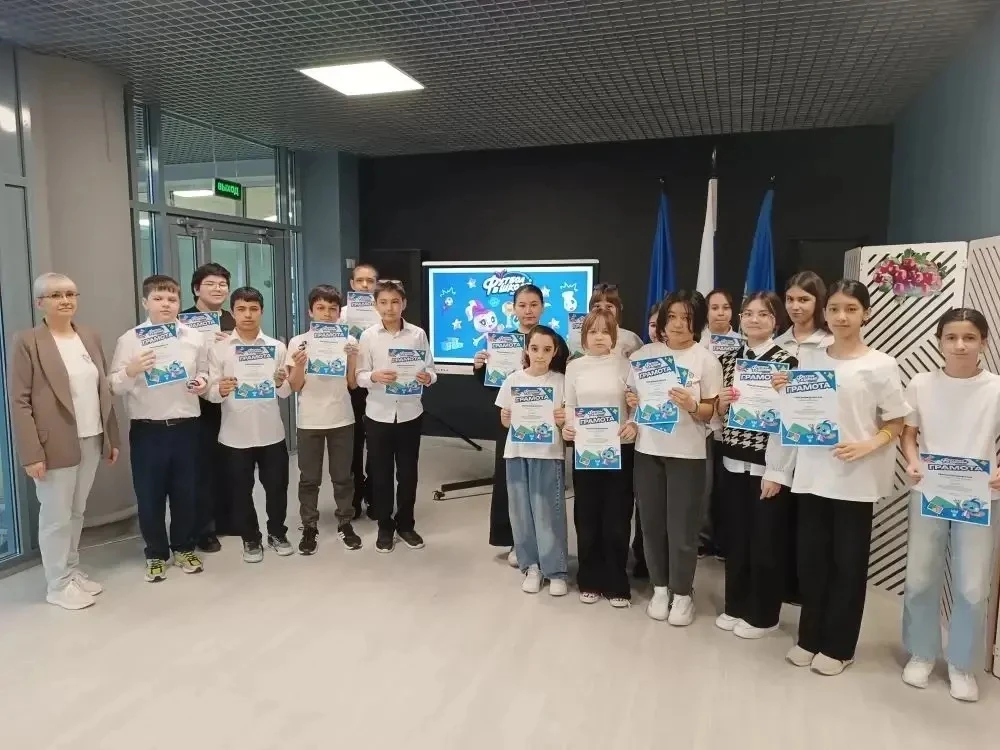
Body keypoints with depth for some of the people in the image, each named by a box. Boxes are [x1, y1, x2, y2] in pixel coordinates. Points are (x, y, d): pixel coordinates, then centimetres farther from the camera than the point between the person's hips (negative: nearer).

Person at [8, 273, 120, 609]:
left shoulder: (90, 336, 9)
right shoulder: (27, 342, -8)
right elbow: (19, 402, -10)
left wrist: (112, 437, 11)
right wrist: (32, 454, -15)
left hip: (91, 441, 5)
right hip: (55, 446, -5)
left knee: (77, 512, 15)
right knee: (56, 516, 4)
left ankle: (72, 570, 30)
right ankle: (59, 585, 18)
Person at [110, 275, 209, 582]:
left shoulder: (195, 338, 4)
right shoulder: (129, 340, -3)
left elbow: (205, 375, 15)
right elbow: (114, 386, -4)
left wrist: (203, 384, -7)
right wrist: (130, 371, -23)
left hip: (185, 426, 2)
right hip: (147, 429, -2)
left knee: (186, 491, 11)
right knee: (149, 494, 8)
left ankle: (184, 548, 29)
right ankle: (156, 553, 26)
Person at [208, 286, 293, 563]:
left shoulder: (277, 347, 2)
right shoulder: (219, 349, -1)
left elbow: (286, 393, 2)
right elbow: (211, 393, -4)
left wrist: (280, 382, -20)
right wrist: (221, 390, -26)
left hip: (271, 432, 1)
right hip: (235, 434, -1)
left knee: (277, 486, 11)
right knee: (241, 490, 10)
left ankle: (277, 533, 30)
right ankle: (250, 539, 27)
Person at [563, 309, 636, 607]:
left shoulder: (624, 365, 1)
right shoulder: (574, 367, 5)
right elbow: (569, 406, 6)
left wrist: (633, 424, -19)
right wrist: (566, 426, -13)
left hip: (620, 449, -1)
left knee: (617, 516, 4)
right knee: (587, 516, 7)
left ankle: (616, 583, 18)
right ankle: (590, 581, 22)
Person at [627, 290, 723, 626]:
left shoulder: (706, 360, -4)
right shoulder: (645, 353, 4)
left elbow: (711, 413, -3)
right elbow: (632, 396, 13)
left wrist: (691, 405, -23)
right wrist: (631, 401, -10)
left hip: (687, 453, -3)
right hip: (647, 449, 3)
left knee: (682, 527, 3)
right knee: (652, 523, 10)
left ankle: (682, 593, 22)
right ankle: (660, 587, 28)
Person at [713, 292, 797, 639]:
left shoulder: (786, 362, -8)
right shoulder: (728, 359, 7)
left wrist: (777, 472, -16)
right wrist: (721, 403, -8)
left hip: (767, 466, -5)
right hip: (733, 461, 5)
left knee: (766, 541, 6)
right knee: (735, 536, 14)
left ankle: (763, 615, 21)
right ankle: (735, 606, 29)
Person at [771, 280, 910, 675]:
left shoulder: (880, 365, -5)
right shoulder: (808, 358, 6)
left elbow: (896, 424, -2)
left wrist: (866, 446, -19)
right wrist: (782, 392, -5)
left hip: (855, 479, -3)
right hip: (812, 474, 4)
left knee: (848, 563, 8)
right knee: (811, 559, 11)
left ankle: (838, 646, 23)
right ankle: (809, 638, 27)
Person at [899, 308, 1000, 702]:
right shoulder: (921, 384, -2)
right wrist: (912, 462, -13)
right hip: (928, 494, 1)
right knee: (920, 579, 9)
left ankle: (962, 665, 26)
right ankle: (921, 654, 29)